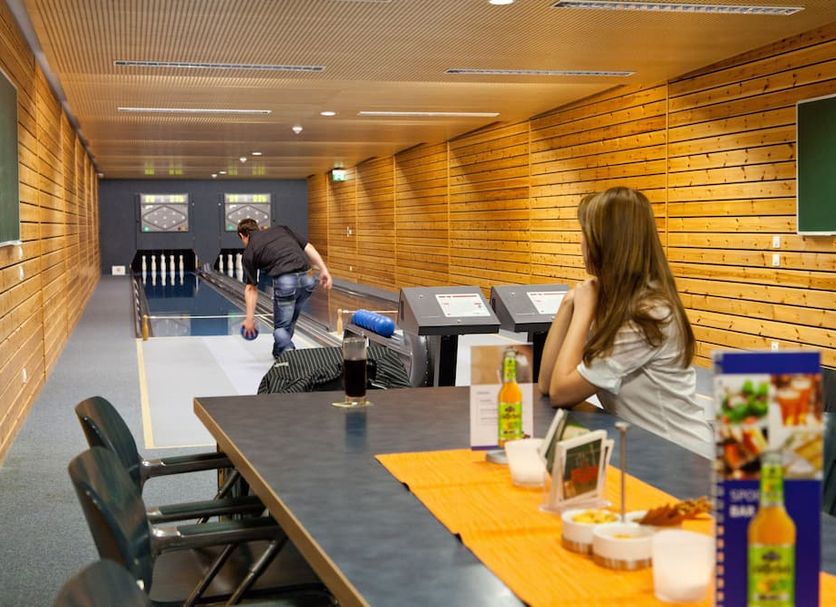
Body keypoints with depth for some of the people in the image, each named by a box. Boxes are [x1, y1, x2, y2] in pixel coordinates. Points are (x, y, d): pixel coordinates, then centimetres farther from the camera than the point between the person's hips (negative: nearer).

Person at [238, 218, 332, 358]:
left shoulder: (249, 252, 15)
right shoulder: (281, 229, 24)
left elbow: (251, 288, 14)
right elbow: (308, 248, 14)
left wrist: (250, 318, 19)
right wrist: (324, 270, 14)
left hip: (285, 282, -4)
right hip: (306, 279, 4)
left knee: (281, 327, 11)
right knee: (289, 320, 26)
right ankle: (279, 352, 38)